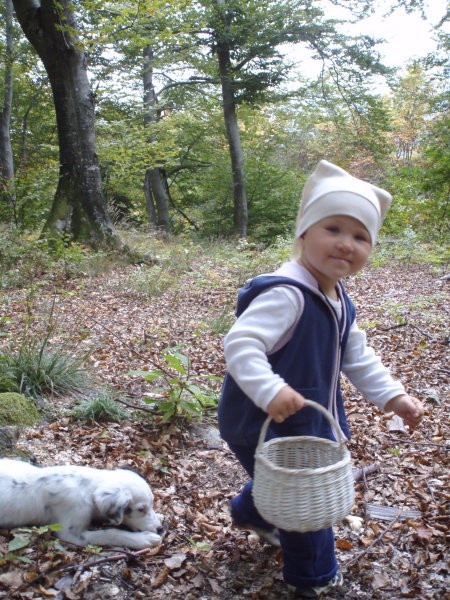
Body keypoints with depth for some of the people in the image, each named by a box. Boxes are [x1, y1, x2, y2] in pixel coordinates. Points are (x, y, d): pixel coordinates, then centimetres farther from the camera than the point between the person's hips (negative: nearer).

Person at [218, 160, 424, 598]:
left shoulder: (339, 302, 3)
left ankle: (250, 513, 62)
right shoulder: (286, 294, -29)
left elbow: (358, 358, 12)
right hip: (264, 426, -10)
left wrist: (393, 396, 5)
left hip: (309, 421, 10)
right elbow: (239, 343, -37)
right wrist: (270, 390, -50)